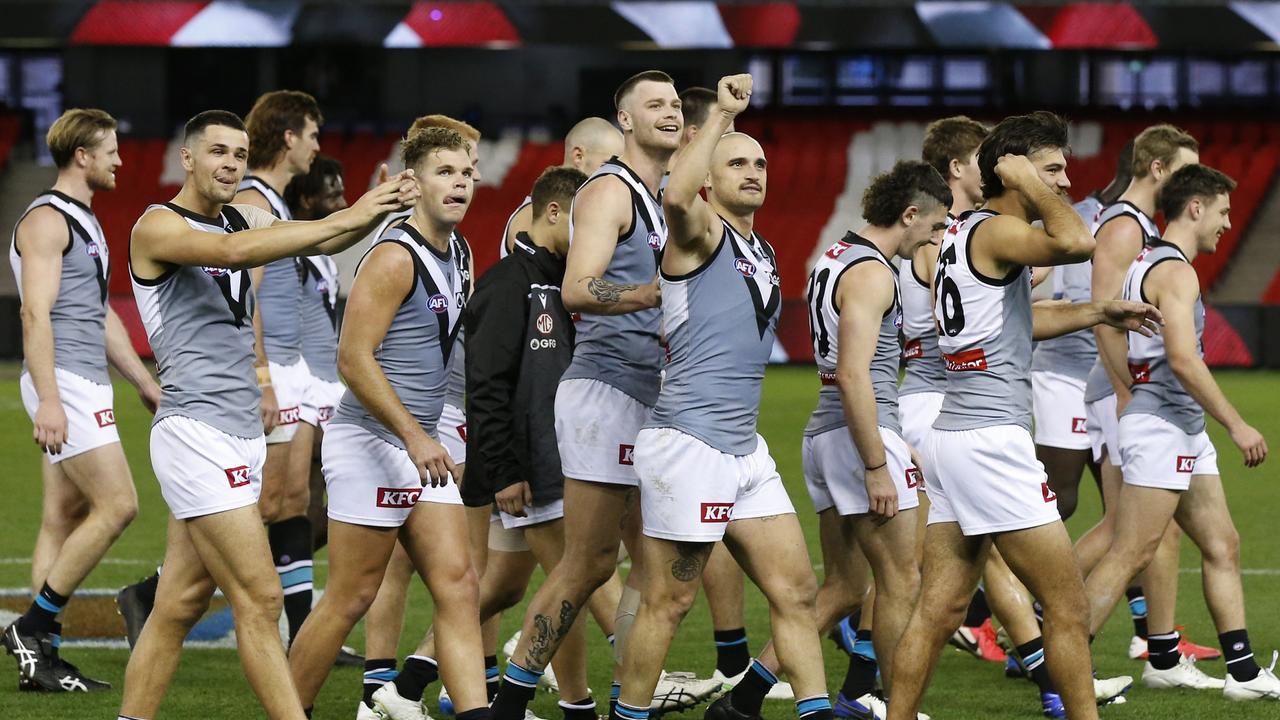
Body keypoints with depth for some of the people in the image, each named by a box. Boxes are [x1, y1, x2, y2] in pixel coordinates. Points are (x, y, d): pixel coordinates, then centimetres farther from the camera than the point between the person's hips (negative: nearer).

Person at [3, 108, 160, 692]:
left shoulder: (83, 221, 21)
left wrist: (144, 381, 27)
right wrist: (48, 399, -25)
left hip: (88, 384, 10)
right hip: (64, 385, -10)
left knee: (64, 519, 7)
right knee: (116, 505, -13)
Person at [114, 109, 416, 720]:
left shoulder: (242, 218, 15)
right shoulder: (158, 227, -9)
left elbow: (317, 241, 7)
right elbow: (234, 251, -27)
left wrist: (378, 211, -14)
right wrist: (345, 219, -28)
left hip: (241, 434, 8)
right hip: (196, 433, -8)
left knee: (180, 607, 11)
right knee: (260, 600, -12)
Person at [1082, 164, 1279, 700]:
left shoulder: (1147, 261, 15)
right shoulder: (1175, 271, -15)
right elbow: (1183, 359, -24)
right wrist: (1236, 424, -20)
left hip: (1184, 429, 11)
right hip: (1160, 423, -11)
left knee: (1222, 546, 11)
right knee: (1132, 552, -10)